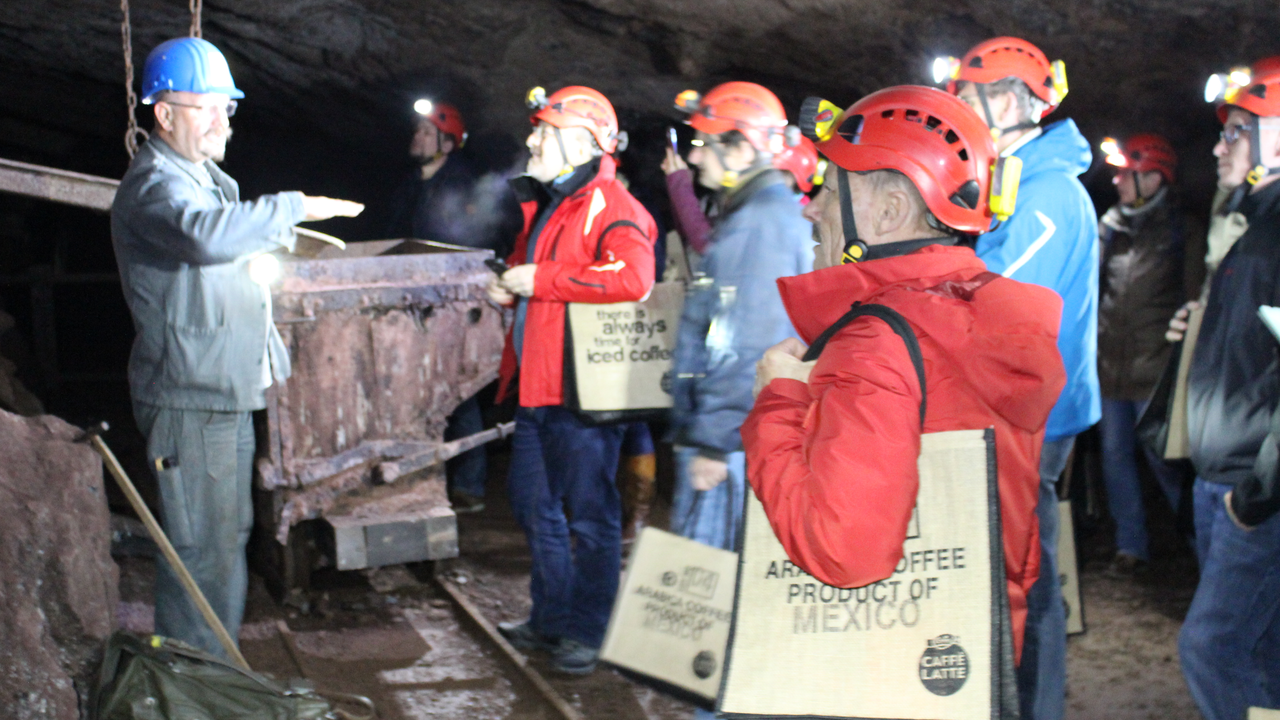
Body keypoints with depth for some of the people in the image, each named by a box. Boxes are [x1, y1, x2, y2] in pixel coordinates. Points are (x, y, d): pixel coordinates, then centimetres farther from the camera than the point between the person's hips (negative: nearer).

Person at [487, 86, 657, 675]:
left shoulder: (609, 205, -12)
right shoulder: (546, 204, 19)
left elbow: (633, 276, -30)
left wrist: (540, 279, -23)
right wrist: (507, 288, 11)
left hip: (584, 389, -10)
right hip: (538, 384, 10)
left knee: (589, 512, 0)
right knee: (534, 503, 17)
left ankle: (587, 632, 12)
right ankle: (551, 618, 31)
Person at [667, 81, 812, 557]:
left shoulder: (760, 222, -16)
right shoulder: (775, 212, 17)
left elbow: (746, 346, -22)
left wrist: (714, 442, -21)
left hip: (732, 440, -11)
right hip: (742, 433, 11)